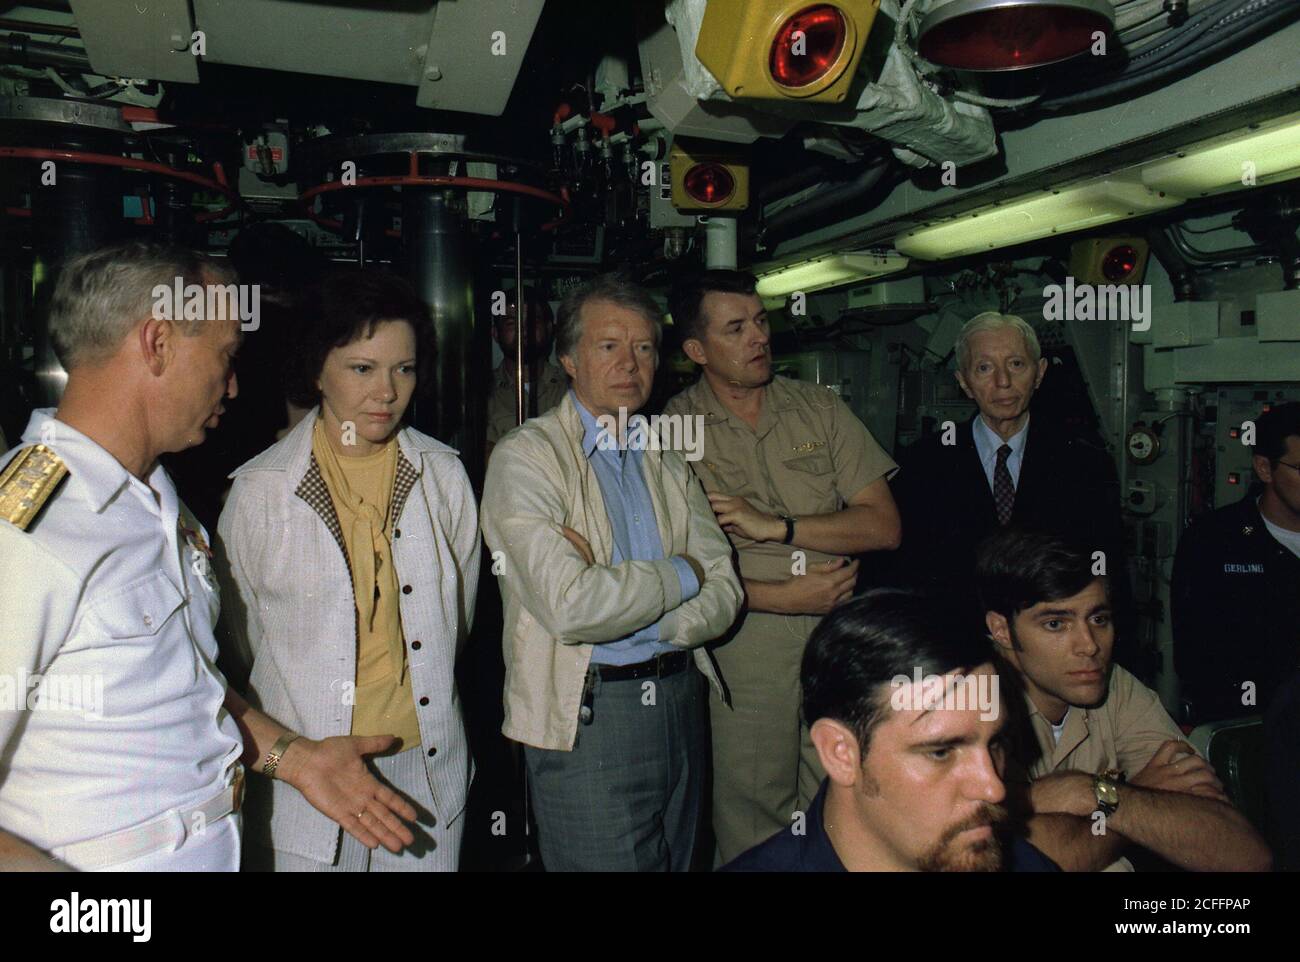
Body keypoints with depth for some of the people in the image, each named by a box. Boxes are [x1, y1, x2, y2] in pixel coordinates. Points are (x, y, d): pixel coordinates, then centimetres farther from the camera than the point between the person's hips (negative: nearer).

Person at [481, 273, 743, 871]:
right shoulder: (526, 457, -10)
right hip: (586, 717, -6)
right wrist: (680, 574, -9)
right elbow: (570, 608, -23)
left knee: (678, 861, 18)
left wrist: (615, 593, -15)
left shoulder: (668, 463, 11)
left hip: (681, 702, 6)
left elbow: (724, 592, 2)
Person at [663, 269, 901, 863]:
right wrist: (784, 597, -12)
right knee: (752, 823, 8)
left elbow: (884, 526, -1)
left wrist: (774, 525, -12)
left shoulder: (819, 408, 5)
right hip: (743, 653, -2)